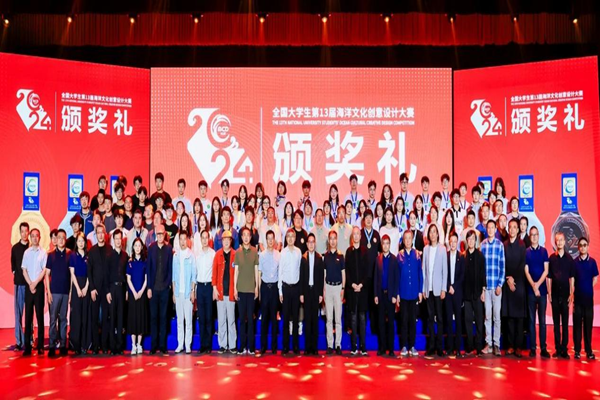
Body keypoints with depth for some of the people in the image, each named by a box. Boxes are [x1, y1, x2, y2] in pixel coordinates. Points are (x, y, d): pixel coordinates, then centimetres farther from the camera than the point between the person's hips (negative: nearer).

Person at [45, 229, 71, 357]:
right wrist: (48, 291, -4)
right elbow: (47, 274, 4)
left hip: (66, 291, 1)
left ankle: (63, 344, 12)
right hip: (54, 291, -1)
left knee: (63, 318, 6)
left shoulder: (70, 254, 5)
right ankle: (52, 346, 0)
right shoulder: (51, 255, 4)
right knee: (53, 318, -2)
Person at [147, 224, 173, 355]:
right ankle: (153, 345, 12)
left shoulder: (169, 248, 0)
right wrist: (149, 287, -2)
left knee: (163, 316, 6)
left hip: (165, 288, 0)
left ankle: (162, 345, 11)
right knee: (153, 316, 6)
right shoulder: (151, 248, 2)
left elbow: (170, 268, 2)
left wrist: (168, 283, -5)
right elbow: (148, 268, 2)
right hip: (153, 287, 1)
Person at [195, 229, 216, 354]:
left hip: (209, 285, -3)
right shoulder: (197, 253, 5)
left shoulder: (213, 253, -4)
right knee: (201, 316, 6)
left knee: (209, 316, 2)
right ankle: (202, 344, 13)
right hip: (200, 286, 3)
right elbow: (194, 271, 8)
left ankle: (208, 345, 8)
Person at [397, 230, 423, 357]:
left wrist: (420, 291, 1)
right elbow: (397, 275, 2)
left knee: (413, 319, 7)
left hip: (414, 292, 1)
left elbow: (420, 274, 5)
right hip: (403, 293, -1)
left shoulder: (417, 255, 1)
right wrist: (397, 293, -1)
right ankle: (404, 346, 11)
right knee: (404, 319, 4)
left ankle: (412, 346, 15)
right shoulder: (399, 255, -1)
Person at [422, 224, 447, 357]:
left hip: (438, 288, -3)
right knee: (430, 317, 6)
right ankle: (431, 346, 11)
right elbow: (424, 269, 9)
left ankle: (439, 346, 6)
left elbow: (445, 270, -2)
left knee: (439, 317, 0)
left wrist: (444, 289, -6)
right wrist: (423, 288, 4)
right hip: (428, 288, 3)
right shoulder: (425, 249, 8)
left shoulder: (442, 249, -2)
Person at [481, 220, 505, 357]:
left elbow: (502, 266, -1)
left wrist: (500, 285, -5)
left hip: (496, 285, -2)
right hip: (485, 285, 2)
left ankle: (496, 344, 9)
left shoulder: (500, 245, -1)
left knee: (497, 316, 2)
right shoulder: (482, 245, 4)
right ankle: (488, 343, 13)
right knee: (487, 315, 7)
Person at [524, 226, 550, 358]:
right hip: (530, 290, 0)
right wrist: (533, 286, -13)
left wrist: (538, 284, -12)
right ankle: (532, 348, 6)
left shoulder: (544, 251, 6)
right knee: (532, 320, 3)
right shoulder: (526, 252, 4)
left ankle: (543, 348, 6)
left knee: (542, 320, 3)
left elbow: (546, 270, 0)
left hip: (542, 289, 1)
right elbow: (526, 271, -1)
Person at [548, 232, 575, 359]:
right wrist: (549, 293, 0)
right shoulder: (551, 258, 3)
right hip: (555, 294, 0)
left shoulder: (569, 258, 3)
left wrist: (571, 294, -2)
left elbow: (572, 278, 4)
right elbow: (549, 277, 5)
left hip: (565, 294, 0)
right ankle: (558, 349, 10)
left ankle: (564, 349, 6)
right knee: (556, 322, 5)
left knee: (565, 322, 2)